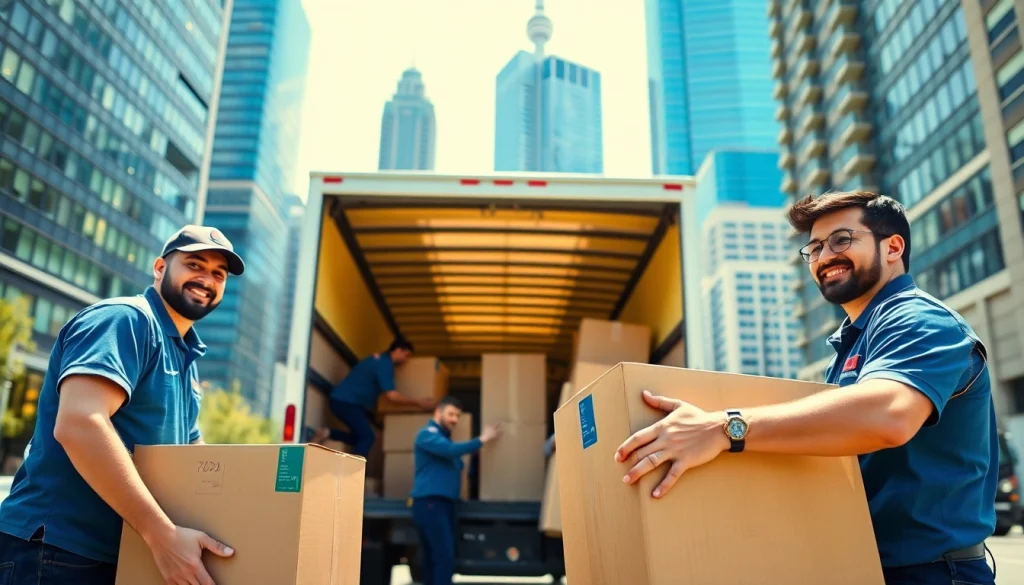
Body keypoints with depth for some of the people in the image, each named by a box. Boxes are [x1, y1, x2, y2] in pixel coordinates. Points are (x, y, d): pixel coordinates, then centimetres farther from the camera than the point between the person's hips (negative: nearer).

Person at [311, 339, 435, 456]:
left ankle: (328, 433, 3)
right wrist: (418, 402, -15)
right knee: (367, 437, -12)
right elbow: (391, 395, -20)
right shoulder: (385, 363, -14)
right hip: (346, 402, -10)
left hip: (344, 401, 10)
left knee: (362, 436, 10)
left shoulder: (380, 360, 17)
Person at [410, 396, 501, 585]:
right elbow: (451, 450, -22)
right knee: (444, 557, -15)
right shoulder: (428, 434, -6)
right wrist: (481, 440, -17)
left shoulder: (444, 438, 25)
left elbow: (456, 466, 22)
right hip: (430, 503, -10)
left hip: (445, 503, 10)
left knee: (434, 558, 9)